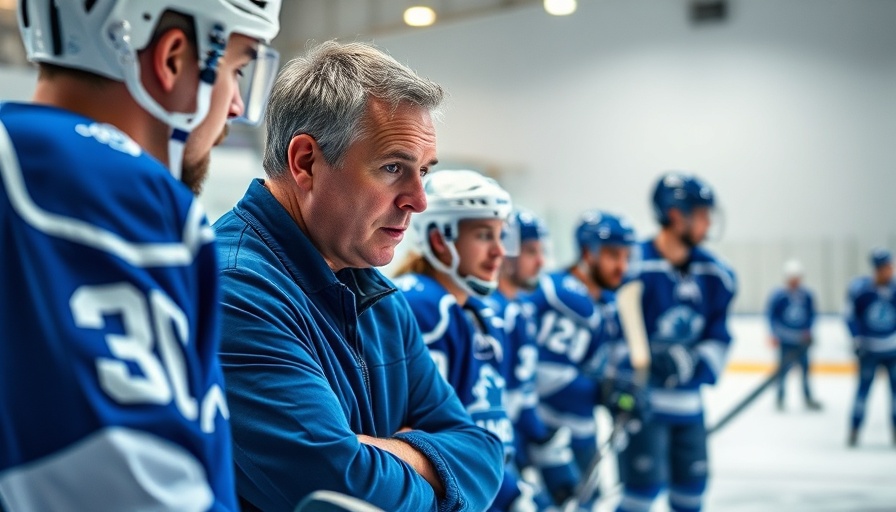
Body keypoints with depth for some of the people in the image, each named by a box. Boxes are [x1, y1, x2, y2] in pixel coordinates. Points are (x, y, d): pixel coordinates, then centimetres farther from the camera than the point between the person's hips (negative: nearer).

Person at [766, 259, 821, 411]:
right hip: (785, 340, -4)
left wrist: (808, 331, 4)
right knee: (783, 368, -4)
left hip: (802, 340, 4)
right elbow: (771, 315, -5)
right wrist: (775, 334, -7)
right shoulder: (778, 295, -10)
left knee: (805, 367, 7)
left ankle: (808, 398, 20)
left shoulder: (806, 295, 2)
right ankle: (780, 398, 11)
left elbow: (811, 314, 13)